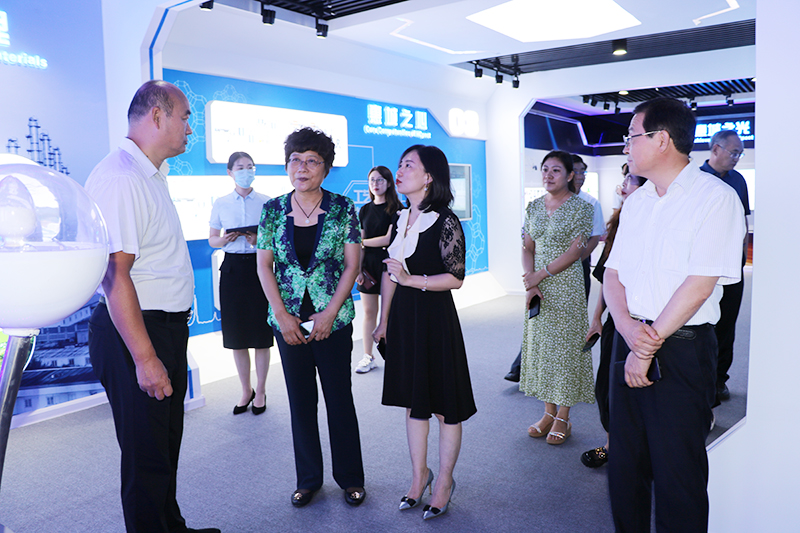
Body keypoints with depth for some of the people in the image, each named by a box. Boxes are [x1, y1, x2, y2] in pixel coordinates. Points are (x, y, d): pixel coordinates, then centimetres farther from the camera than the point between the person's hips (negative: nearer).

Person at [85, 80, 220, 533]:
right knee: (147, 455, 4)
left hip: (169, 327, 11)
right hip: (136, 332, -11)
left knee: (168, 441, 23)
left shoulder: (153, 175, 15)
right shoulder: (119, 178, -19)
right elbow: (115, 274, -26)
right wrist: (145, 358, -26)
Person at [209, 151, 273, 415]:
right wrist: (224, 239, -11)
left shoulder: (266, 202, 3)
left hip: (259, 266, -2)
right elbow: (212, 239, 11)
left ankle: (260, 391, 19)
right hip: (233, 267, 2)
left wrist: (259, 239, -17)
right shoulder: (221, 203, 8)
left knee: (261, 333, 2)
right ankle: (246, 390, 23)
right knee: (237, 334, 7)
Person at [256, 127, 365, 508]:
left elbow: (352, 264, -4)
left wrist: (330, 313, -11)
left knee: (340, 398, 6)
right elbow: (264, 265, 2)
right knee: (300, 400, 11)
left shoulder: (342, 208, -3)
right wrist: (282, 315, -7)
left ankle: (350, 478, 24)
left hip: (334, 319, -2)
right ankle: (308, 479, 27)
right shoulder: (273, 210, 3)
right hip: (288, 320, 2)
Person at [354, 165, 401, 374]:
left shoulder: (395, 208, -3)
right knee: (369, 312, 6)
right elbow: (359, 244, 9)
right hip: (369, 264, 4)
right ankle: (368, 357, 15)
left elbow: (389, 238, -11)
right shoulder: (365, 210, 12)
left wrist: (364, 241, -1)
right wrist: (358, 269, 0)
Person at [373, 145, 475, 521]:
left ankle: (444, 482, 22)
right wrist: (384, 321, 15)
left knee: (444, 405, 5)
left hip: (435, 318, -6)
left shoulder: (445, 221, -11)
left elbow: (455, 278, -15)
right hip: (403, 318, 7)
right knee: (413, 400, 15)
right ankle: (419, 475, 32)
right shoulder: (400, 219, 9)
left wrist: (412, 280, -23)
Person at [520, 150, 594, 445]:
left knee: (564, 345, 0)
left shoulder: (580, 207, -6)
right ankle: (549, 411, 22)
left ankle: (563, 417, 12)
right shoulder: (534, 206, 9)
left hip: (566, 285, -5)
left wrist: (541, 274, -15)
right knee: (541, 343, 9)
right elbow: (527, 248, 7)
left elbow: (575, 251, -13)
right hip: (539, 288, 5)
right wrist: (529, 281, -7)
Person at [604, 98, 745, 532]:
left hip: (681, 350, -6)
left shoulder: (715, 197, -9)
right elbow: (613, 273, 9)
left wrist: (649, 346, -14)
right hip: (631, 340, 6)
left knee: (677, 472, 3)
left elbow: (699, 285, -16)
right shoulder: (636, 202, 13)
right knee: (625, 460, 14)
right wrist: (627, 327, -9)